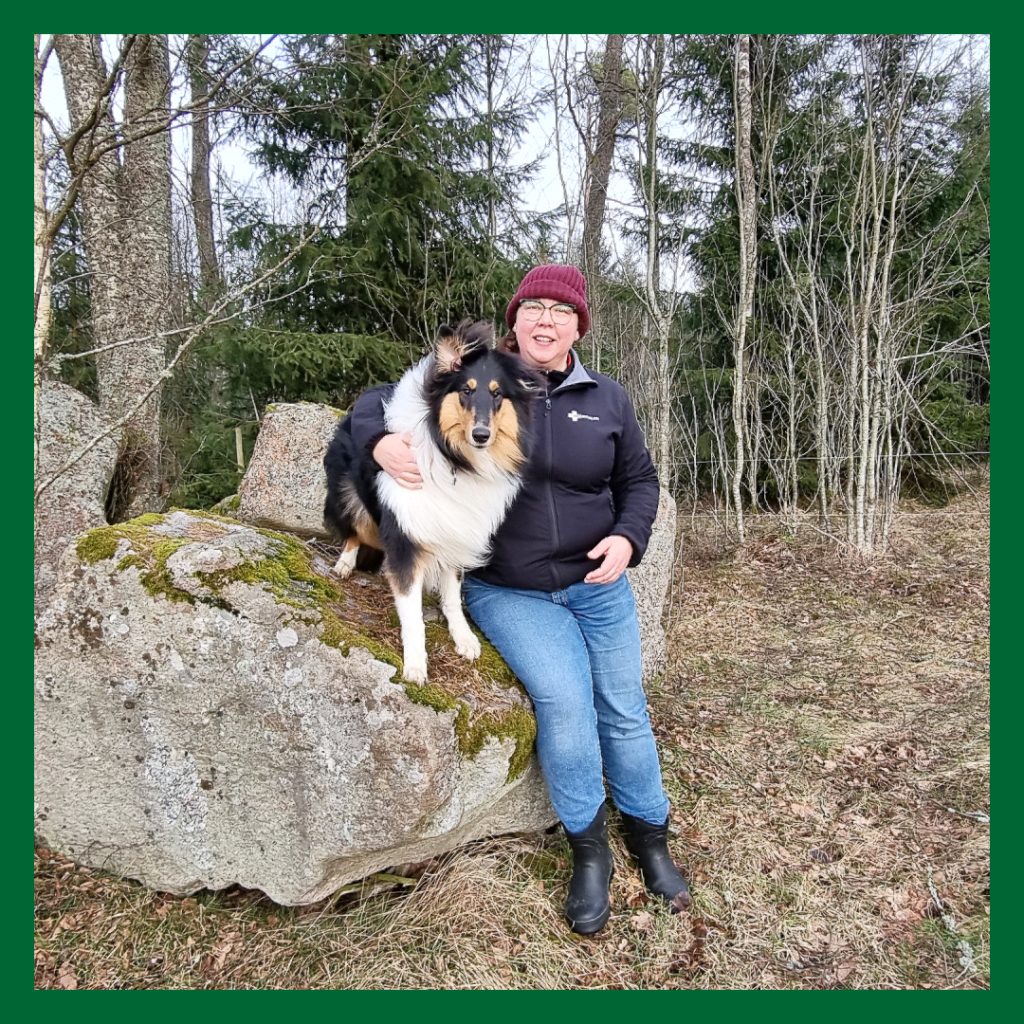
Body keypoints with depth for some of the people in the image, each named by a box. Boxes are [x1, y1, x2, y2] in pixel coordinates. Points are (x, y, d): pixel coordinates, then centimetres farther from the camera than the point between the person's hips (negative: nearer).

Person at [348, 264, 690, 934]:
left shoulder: (607, 399, 3)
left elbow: (639, 480, 11)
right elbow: (377, 399, 2)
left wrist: (628, 538, -8)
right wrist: (382, 441, -21)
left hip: (597, 584, 4)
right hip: (508, 592, -3)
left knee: (624, 710, 9)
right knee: (564, 700, -20)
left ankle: (650, 836, 33)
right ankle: (588, 848, 6)